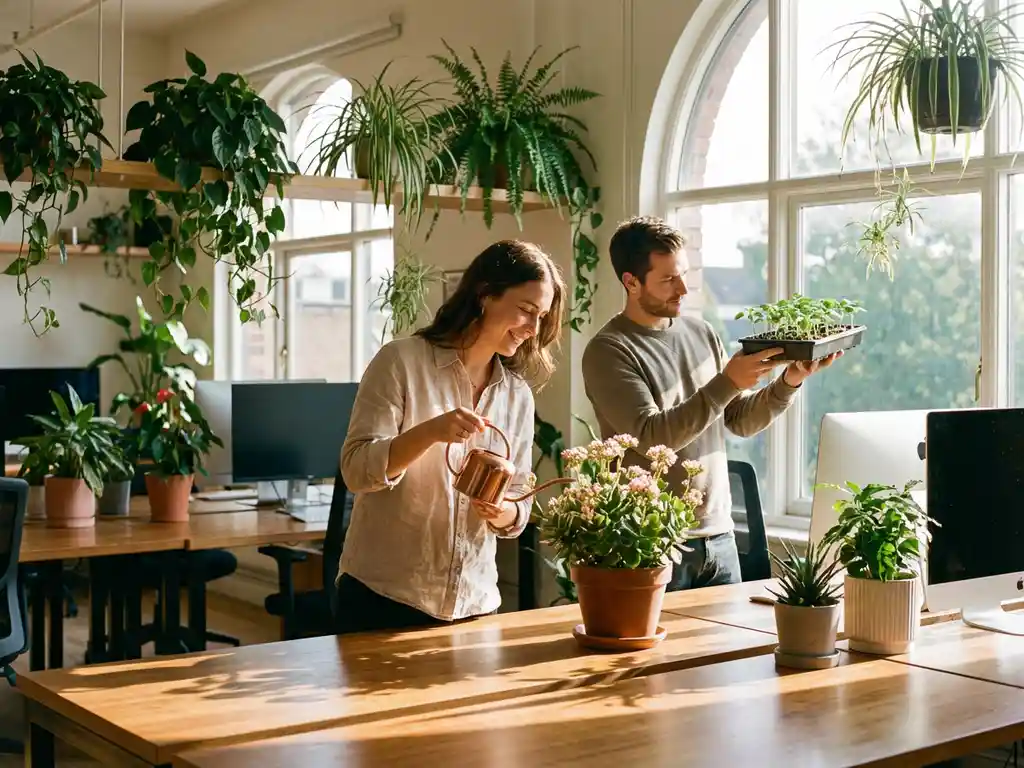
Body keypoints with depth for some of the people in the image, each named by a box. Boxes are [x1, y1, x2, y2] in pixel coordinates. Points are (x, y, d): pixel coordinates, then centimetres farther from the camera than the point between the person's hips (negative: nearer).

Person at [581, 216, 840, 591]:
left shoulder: (700, 333, 8)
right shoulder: (608, 351, -11)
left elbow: (743, 422, 10)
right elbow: (652, 437, -21)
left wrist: (788, 382, -6)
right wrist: (727, 383, -24)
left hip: (719, 536, 6)